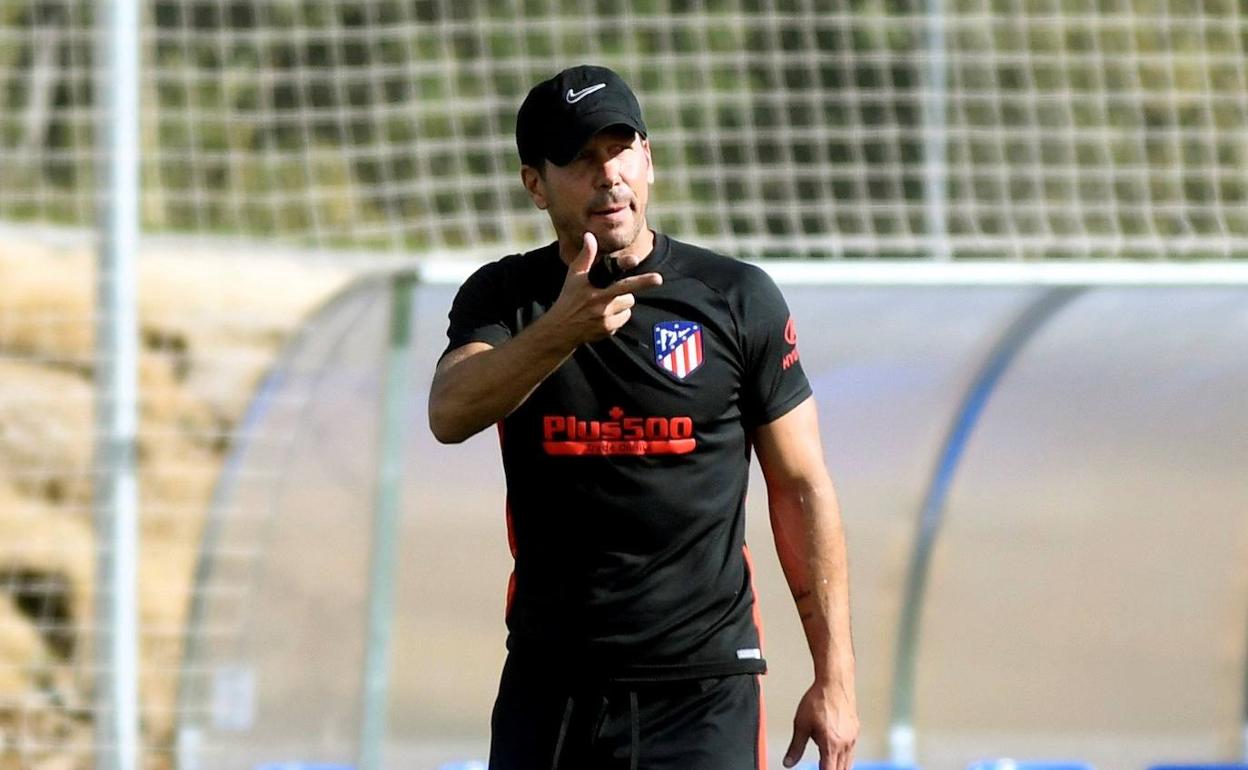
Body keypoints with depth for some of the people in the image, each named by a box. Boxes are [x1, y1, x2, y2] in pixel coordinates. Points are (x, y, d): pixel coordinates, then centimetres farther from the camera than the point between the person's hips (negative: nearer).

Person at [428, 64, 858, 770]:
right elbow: (449, 415, -16)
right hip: (548, 686, 2)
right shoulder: (504, 299, 5)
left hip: (704, 689, -2)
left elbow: (801, 488, 5)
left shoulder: (738, 299, 2)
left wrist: (834, 679, 0)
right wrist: (560, 332, -35)